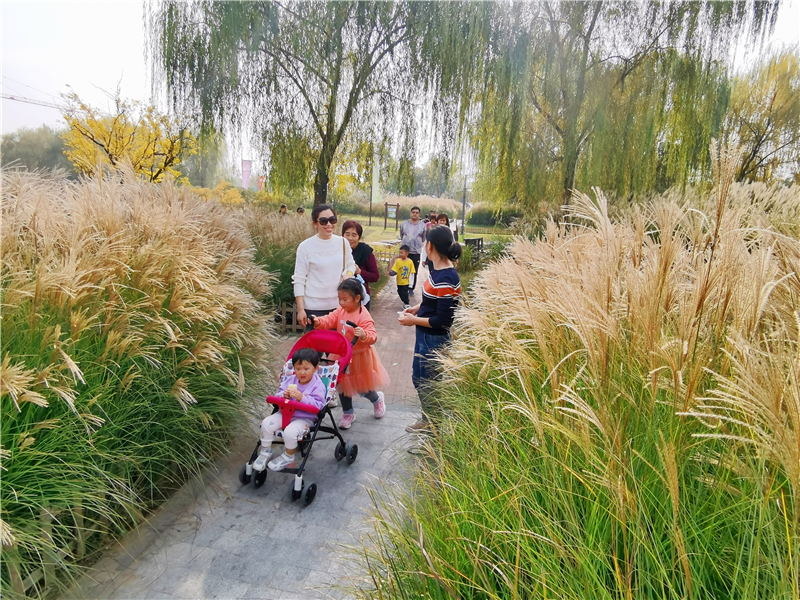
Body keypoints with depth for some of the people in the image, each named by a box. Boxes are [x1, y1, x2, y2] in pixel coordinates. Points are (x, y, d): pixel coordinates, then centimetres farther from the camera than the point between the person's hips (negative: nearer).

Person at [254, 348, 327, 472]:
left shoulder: (318, 386, -11)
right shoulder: (290, 380, 6)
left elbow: (318, 405, -22)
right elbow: (278, 395, 8)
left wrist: (301, 398, -31)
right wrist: (283, 395, -17)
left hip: (305, 418, -6)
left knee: (290, 431, -31)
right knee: (267, 423, -14)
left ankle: (288, 457, -1)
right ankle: (265, 452, 7)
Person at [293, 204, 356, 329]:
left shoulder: (343, 243, 2)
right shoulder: (305, 247, -7)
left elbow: (351, 265, 18)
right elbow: (299, 280, -5)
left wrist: (348, 275, -6)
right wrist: (300, 309, -8)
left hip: (339, 305, 3)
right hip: (314, 307, -3)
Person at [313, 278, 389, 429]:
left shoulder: (364, 316, -26)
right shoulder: (341, 311, -3)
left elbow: (372, 336, -33)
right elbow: (330, 320, -6)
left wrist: (364, 335, -54)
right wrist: (319, 322, -26)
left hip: (359, 358, -6)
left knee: (362, 388, 11)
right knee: (343, 386, 15)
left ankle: (377, 399, 45)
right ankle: (348, 413, 36)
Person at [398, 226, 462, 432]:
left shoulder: (445, 279, -27)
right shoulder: (439, 271, 1)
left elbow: (443, 320, -25)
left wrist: (413, 320, -17)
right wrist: (417, 308, 4)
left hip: (434, 340, -10)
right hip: (426, 337, 10)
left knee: (426, 383, 9)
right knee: (420, 377, 23)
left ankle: (431, 423, 30)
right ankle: (429, 419, 40)